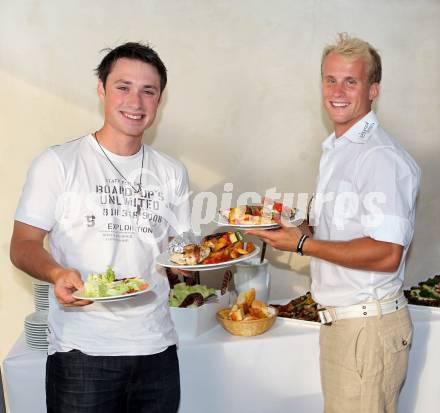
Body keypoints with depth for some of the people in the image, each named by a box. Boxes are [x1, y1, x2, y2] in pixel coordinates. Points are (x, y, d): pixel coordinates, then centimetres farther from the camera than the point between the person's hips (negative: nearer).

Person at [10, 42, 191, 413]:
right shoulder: (58, 163, -4)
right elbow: (23, 245, -4)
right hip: (82, 350, -4)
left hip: (156, 345, 4)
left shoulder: (171, 172, 10)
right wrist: (57, 273, -24)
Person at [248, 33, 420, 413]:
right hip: (340, 321, 9)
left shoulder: (381, 156, -17)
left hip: (368, 327, -9)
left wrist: (303, 244, -18)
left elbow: (386, 254, -23)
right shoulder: (336, 151, 14)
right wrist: (297, 227, 6)